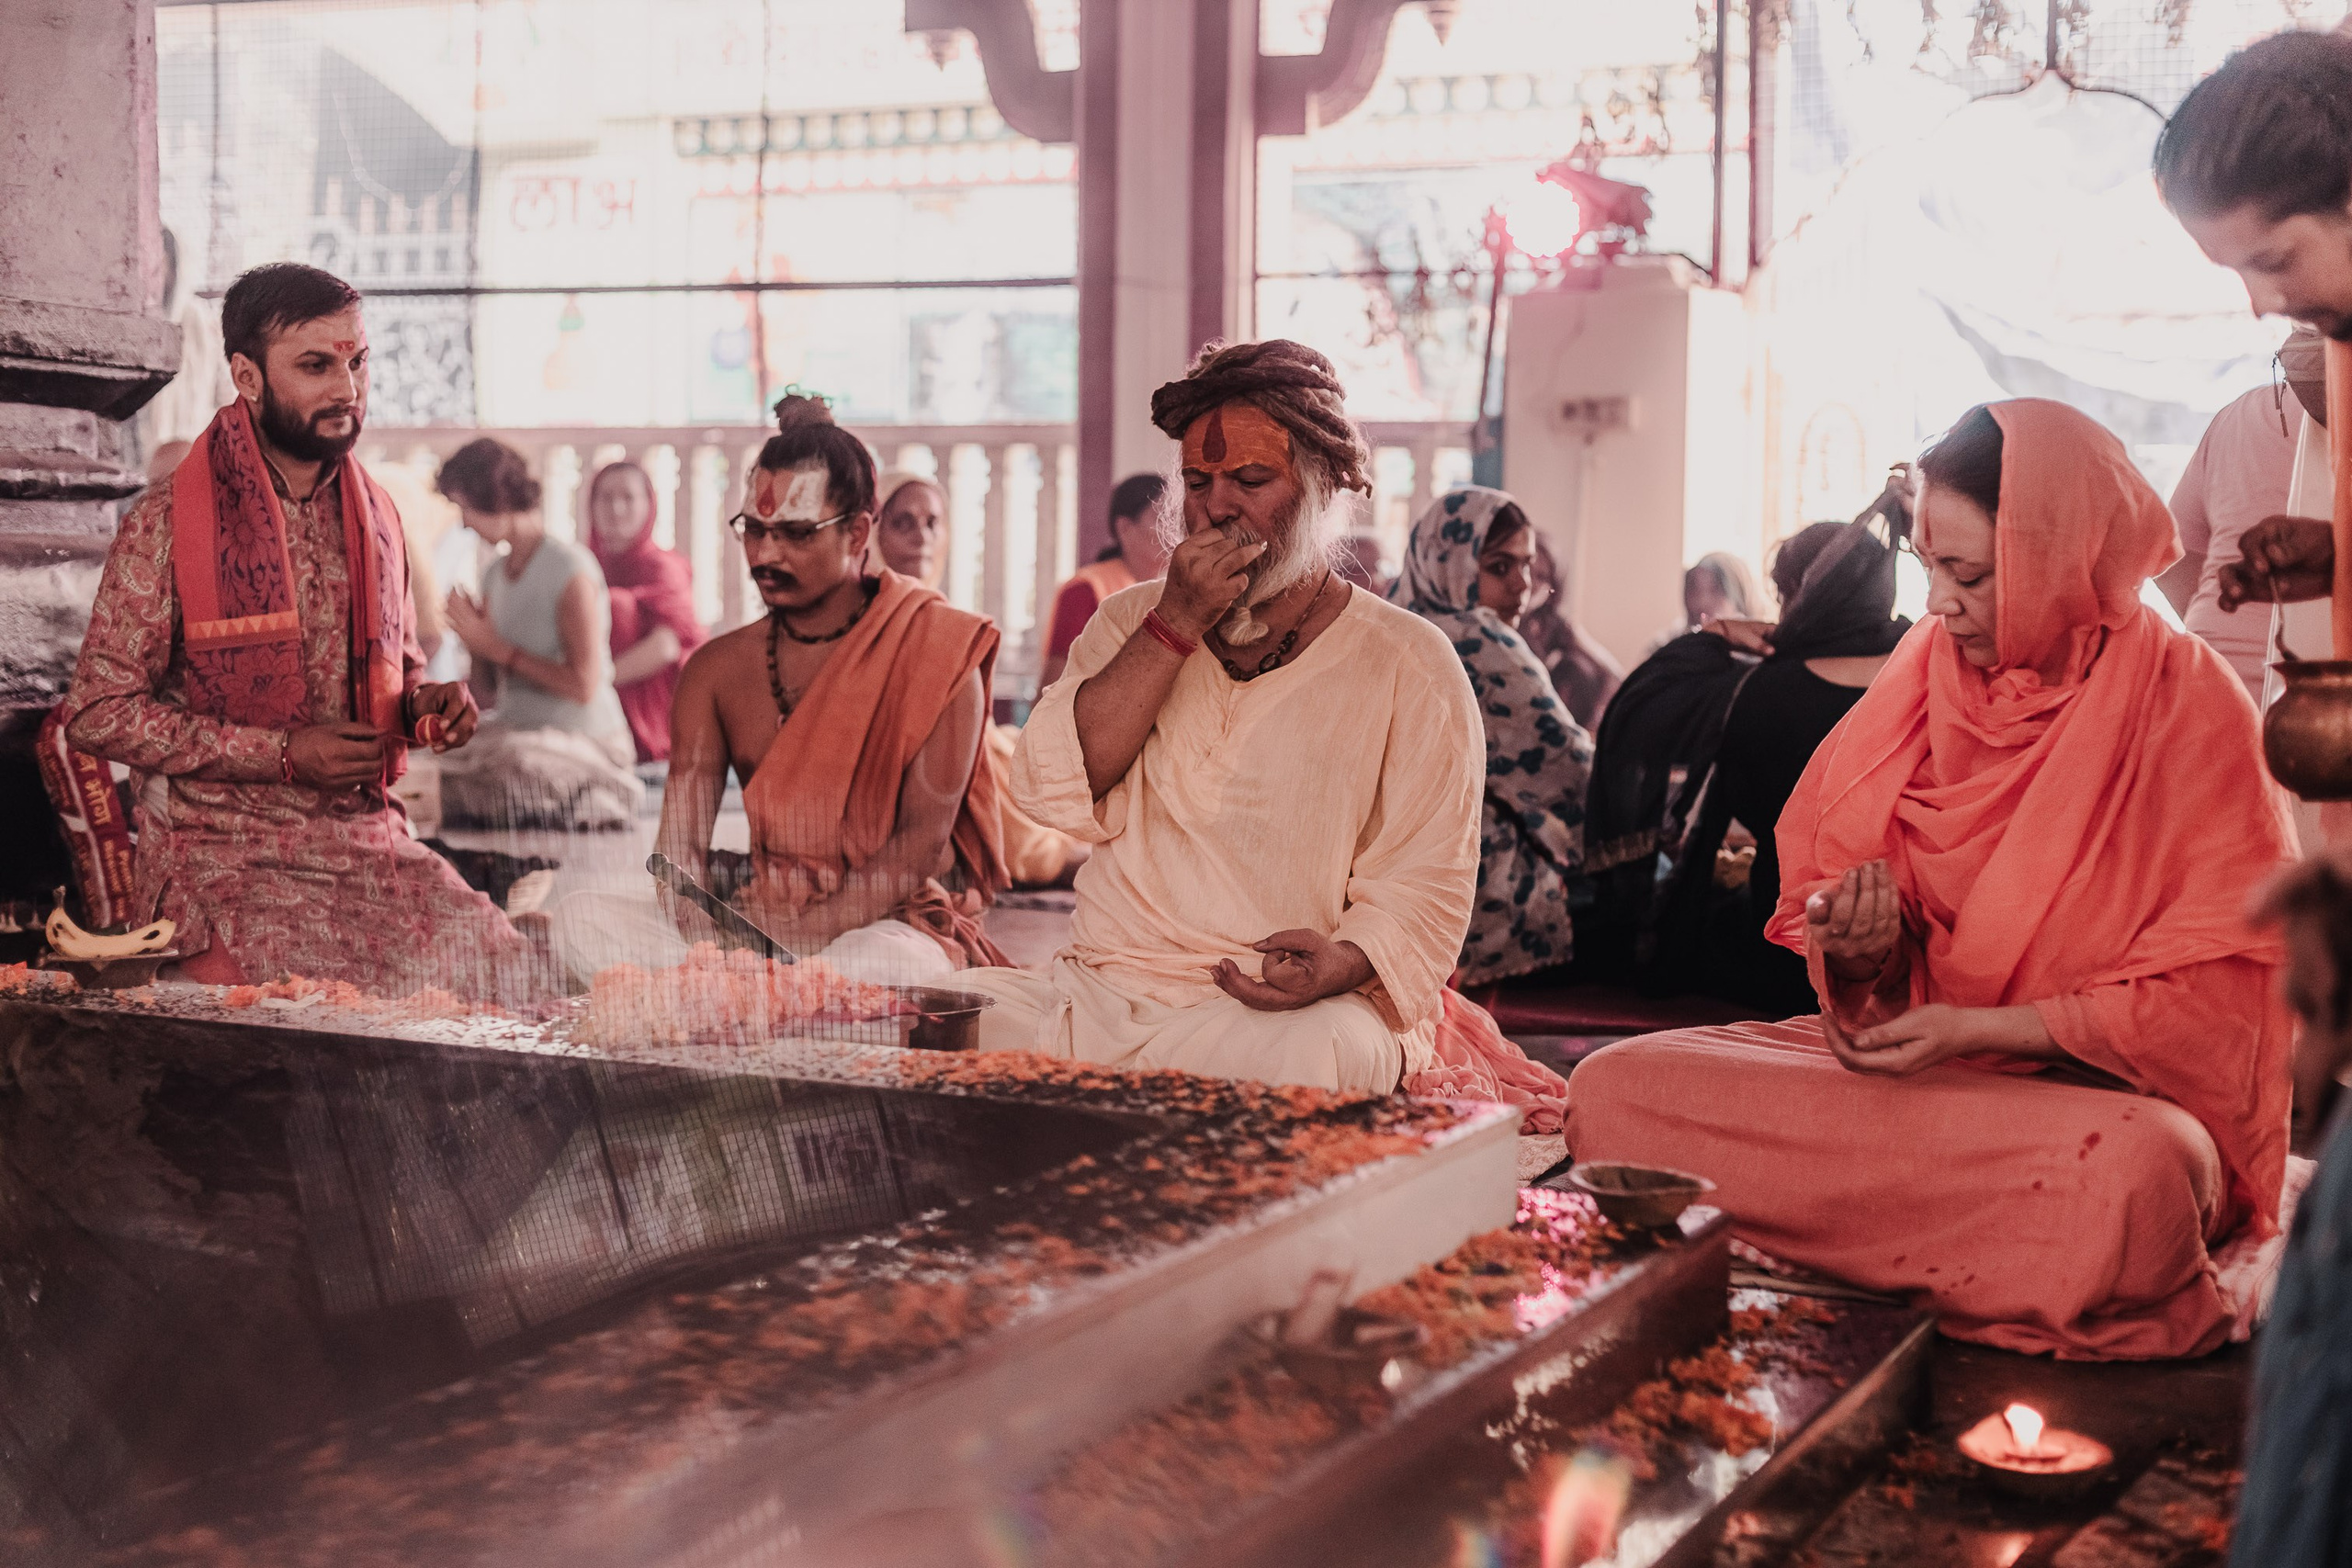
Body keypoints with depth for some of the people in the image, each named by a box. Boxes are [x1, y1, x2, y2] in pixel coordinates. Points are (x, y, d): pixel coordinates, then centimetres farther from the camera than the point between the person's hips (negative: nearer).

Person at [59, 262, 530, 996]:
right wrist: (281, 754, -14)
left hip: (368, 834, 4)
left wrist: (425, 703, 0)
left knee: (493, 955, -18)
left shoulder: (376, 515, 11)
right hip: (226, 847, -4)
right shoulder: (165, 526, -5)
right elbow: (98, 711, -6)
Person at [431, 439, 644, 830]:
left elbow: (584, 686, -17)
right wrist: (473, 641, -5)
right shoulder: (494, 575, 11)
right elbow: (496, 686, 15)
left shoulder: (571, 570, -12)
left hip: (582, 743, -6)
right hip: (513, 734, 6)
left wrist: (497, 648, -15)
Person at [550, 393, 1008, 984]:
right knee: (582, 919, -19)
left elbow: (924, 840, -11)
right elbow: (681, 840, 2)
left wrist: (802, 929, -22)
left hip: (892, 925, -4)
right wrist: (702, 945, -20)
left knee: (884, 964, -41)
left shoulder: (935, 650, -3)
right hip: (751, 928, 5)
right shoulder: (716, 668, 10)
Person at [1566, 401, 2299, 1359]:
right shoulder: (1925, 673, 7)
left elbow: (2216, 993, -11)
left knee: (2133, 1172, -42)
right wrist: (1859, 943, -11)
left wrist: (1983, 1030, -17)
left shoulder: (2188, 706, -8)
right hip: (1901, 1058, 4)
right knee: (1617, 1087, -16)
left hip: (2105, 1090, -4)